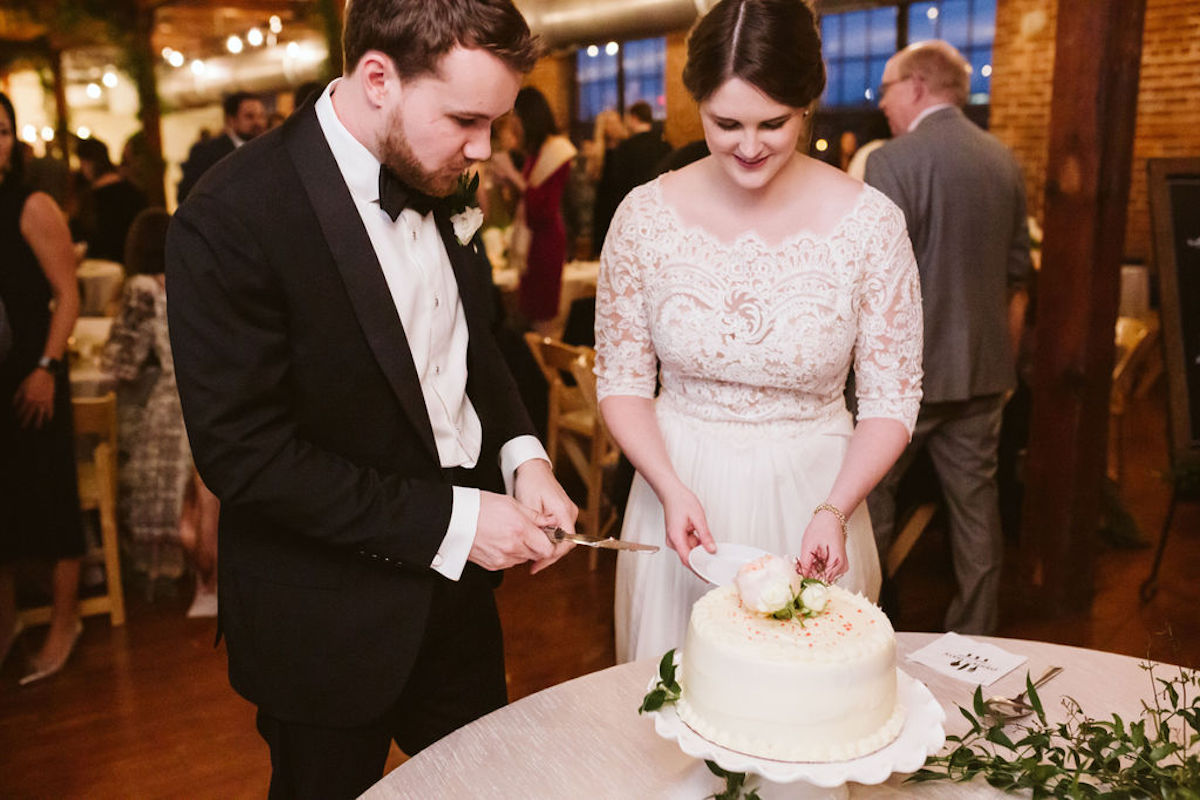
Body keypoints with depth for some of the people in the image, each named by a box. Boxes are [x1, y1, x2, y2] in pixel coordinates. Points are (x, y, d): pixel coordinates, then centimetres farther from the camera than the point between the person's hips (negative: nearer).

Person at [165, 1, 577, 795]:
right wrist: (447, 520, -24)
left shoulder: (437, 178, -3)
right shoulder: (229, 220, -24)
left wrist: (520, 452, -6)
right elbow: (243, 452, -23)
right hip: (329, 621, -6)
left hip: (457, 580, 6)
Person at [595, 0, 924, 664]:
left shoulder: (870, 223, -10)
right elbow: (621, 376, 0)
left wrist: (835, 509, -17)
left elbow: (891, 396, -4)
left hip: (814, 493, -1)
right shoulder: (646, 216, -8)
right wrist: (670, 488, -14)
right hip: (680, 489, 1)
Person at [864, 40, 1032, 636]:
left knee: (870, 494, 7)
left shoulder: (893, 161, -13)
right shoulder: (1003, 159, 9)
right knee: (975, 499, 13)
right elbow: (1017, 275, 14)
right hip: (984, 368, 7)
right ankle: (975, 634, 25)